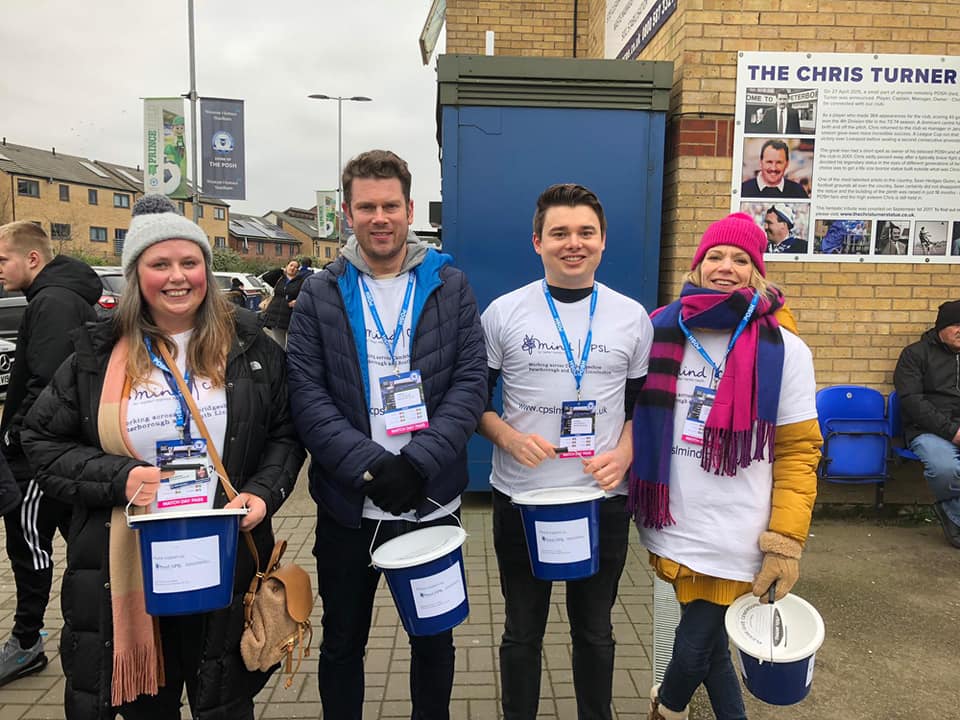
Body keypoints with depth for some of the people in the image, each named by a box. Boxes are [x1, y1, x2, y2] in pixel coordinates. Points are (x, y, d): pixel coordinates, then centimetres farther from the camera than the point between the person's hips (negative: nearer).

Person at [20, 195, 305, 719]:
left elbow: (284, 434, 5)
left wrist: (263, 492, -12)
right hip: (123, 568, 1)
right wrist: (118, 477, -12)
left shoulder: (248, 347, 0)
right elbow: (44, 442, 4)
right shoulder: (98, 354, 0)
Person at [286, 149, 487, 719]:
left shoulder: (451, 287, 1)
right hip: (349, 506, 0)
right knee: (343, 642, 17)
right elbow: (308, 396, -6)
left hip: (433, 502, 0)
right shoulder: (320, 295, 1)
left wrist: (417, 462, -18)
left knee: (434, 638, 18)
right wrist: (370, 466, -19)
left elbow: (471, 383, -5)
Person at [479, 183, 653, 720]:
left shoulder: (632, 317, 1)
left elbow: (644, 404, 8)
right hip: (521, 499, -1)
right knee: (523, 631, 15)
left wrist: (624, 455, -9)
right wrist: (508, 437, -16)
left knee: (594, 630, 18)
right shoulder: (503, 313, -3)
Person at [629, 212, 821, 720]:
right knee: (707, 641, 15)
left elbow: (798, 452, -4)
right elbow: (640, 424, 12)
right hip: (671, 527, 3)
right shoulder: (663, 332, 3)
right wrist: (642, 505, 11)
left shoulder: (782, 349, -5)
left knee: (693, 649, 6)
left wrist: (786, 540, -10)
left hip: (732, 538, -3)